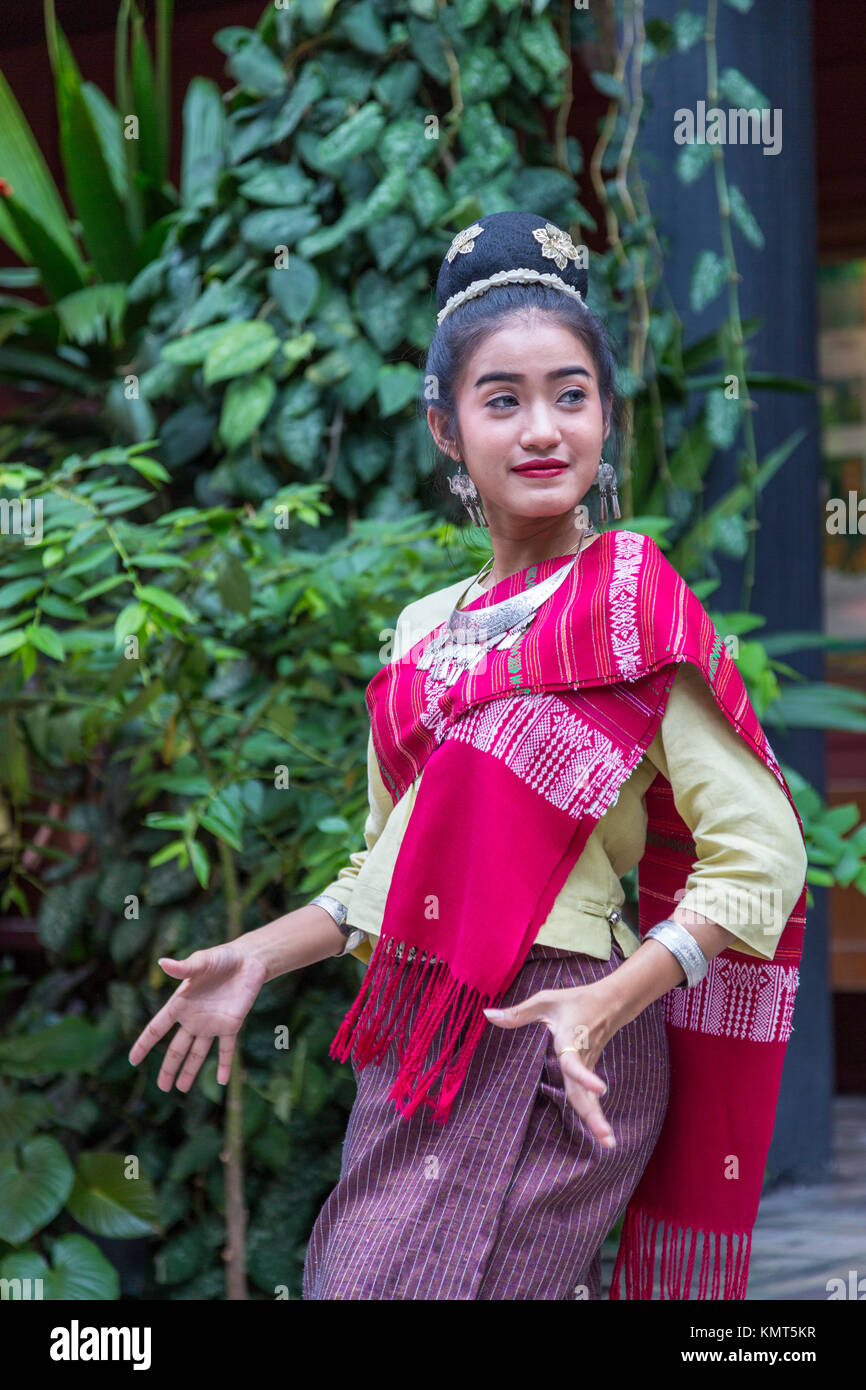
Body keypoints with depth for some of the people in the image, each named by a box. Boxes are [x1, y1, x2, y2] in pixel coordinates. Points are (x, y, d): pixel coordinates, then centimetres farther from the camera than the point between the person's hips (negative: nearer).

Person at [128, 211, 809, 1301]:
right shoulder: (425, 631, 12)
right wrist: (255, 958, 9)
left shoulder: (634, 605, -7)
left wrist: (609, 1001, -24)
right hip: (412, 1039, 7)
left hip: (543, 1051, -7)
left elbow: (760, 852, -13)